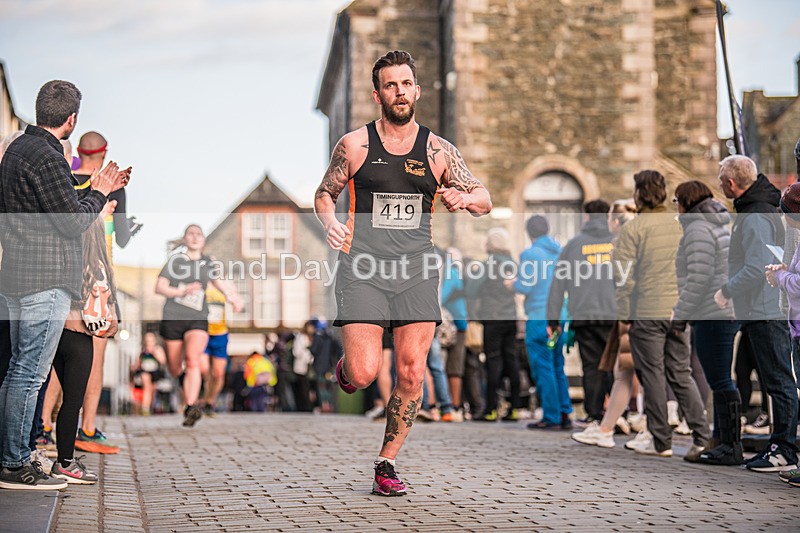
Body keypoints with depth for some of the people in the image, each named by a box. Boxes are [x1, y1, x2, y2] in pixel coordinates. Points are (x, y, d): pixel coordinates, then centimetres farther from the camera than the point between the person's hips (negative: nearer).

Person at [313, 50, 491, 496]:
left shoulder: (438, 151, 5)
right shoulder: (354, 146, 2)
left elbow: (485, 200, 8)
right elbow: (325, 193, 13)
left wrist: (464, 198, -15)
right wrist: (330, 222, -9)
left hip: (417, 271, 2)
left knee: (412, 373, -4)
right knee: (364, 375, -11)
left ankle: (387, 464, 10)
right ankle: (347, 366, 27)